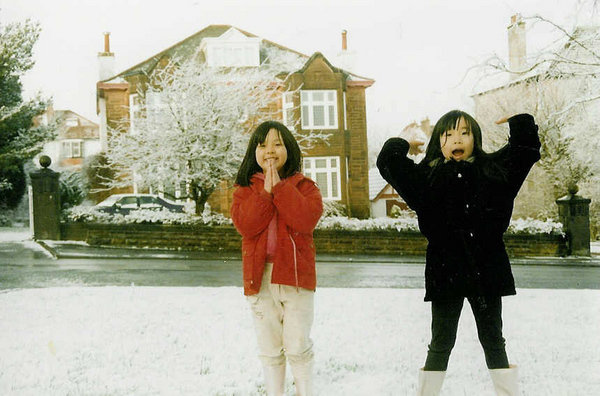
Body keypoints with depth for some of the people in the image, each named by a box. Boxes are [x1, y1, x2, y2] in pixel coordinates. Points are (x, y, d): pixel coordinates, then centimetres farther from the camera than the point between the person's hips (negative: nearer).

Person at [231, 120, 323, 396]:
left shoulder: (304, 186, 4)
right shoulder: (245, 188, 7)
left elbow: (306, 220, -16)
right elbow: (245, 225, -10)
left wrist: (279, 186, -14)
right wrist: (266, 191, -14)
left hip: (296, 275, -2)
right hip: (260, 277, 2)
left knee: (298, 348, -1)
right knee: (269, 350, 10)